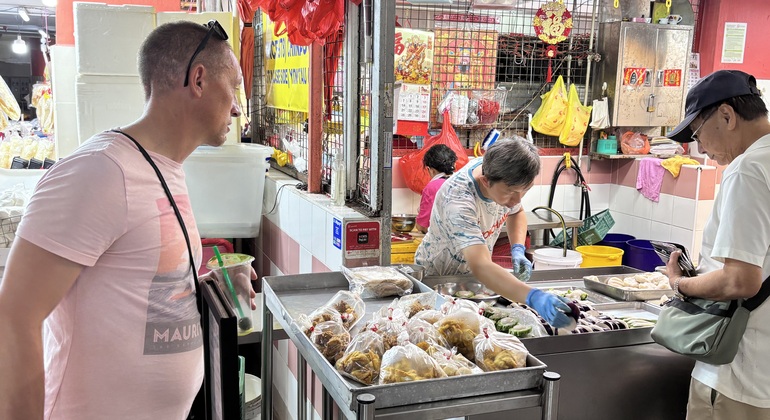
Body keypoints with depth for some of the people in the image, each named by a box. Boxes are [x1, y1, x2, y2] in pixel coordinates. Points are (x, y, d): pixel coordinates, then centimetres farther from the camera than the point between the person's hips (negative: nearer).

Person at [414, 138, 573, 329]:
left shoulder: (506, 181, -17)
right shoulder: (458, 200, -40)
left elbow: (516, 212, 5)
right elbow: (480, 266, -51)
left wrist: (518, 249, -13)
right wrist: (533, 297, -62)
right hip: (436, 276, -6)